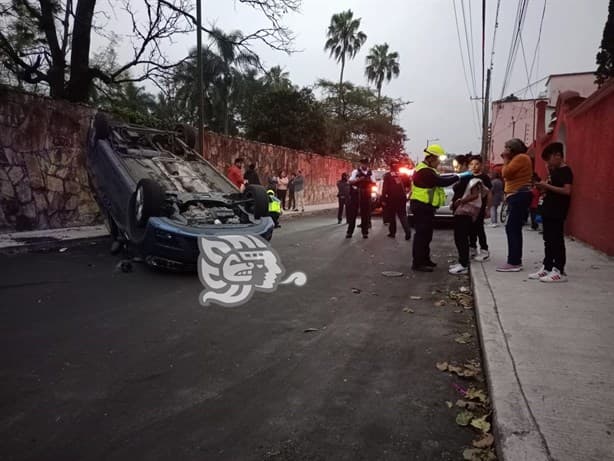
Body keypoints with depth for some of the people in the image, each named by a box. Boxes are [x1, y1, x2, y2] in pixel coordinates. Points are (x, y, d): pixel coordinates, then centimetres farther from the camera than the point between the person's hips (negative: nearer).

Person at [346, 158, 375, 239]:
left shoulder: (370, 173, 9)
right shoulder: (356, 171, -1)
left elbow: (374, 183, 7)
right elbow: (350, 181, -11)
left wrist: (370, 180, -14)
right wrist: (359, 179, -24)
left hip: (366, 195, 3)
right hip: (356, 194, -2)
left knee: (365, 214, 5)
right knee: (352, 213, 1)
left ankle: (365, 232, 14)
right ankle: (349, 232, 9)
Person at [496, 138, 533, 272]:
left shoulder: (521, 157, -9)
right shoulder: (518, 158, 22)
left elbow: (506, 173, -15)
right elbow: (509, 176, 17)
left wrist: (506, 159, -3)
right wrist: (506, 160, 12)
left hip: (519, 196, -11)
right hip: (516, 196, 11)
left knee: (512, 229, -12)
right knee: (514, 229, 11)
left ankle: (514, 262, -11)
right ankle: (516, 261, 16)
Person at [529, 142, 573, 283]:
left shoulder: (565, 171, -11)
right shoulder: (554, 171, 16)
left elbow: (566, 191, -23)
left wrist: (547, 186, -20)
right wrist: (544, 187, 4)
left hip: (557, 213, -9)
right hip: (548, 211, 9)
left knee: (557, 241, -5)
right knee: (548, 241, 12)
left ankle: (559, 271, 0)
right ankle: (547, 268, 19)